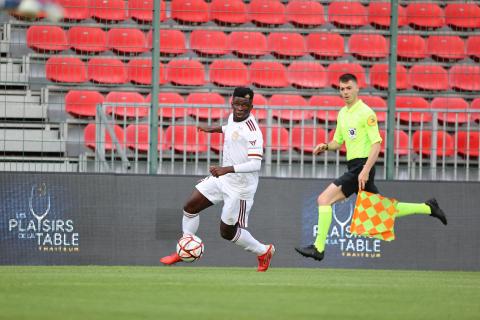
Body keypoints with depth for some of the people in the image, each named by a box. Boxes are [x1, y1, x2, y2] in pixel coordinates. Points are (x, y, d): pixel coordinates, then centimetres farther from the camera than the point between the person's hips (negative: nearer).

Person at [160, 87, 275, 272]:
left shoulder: (252, 131, -26)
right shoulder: (233, 117, 0)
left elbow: (255, 164, -33)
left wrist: (227, 169, -39)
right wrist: (215, 129, 24)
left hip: (240, 187, -8)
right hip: (223, 178, 8)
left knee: (227, 232, 3)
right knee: (190, 207, 6)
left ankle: (263, 251, 27)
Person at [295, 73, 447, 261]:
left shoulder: (366, 113, -10)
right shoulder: (342, 113, 16)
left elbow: (376, 144, -16)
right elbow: (338, 142, 26)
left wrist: (365, 170, -24)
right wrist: (326, 146, 3)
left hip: (362, 166, -9)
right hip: (353, 166, 9)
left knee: (324, 199, -14)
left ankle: (318, 248, -13)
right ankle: (427, 208, 25)